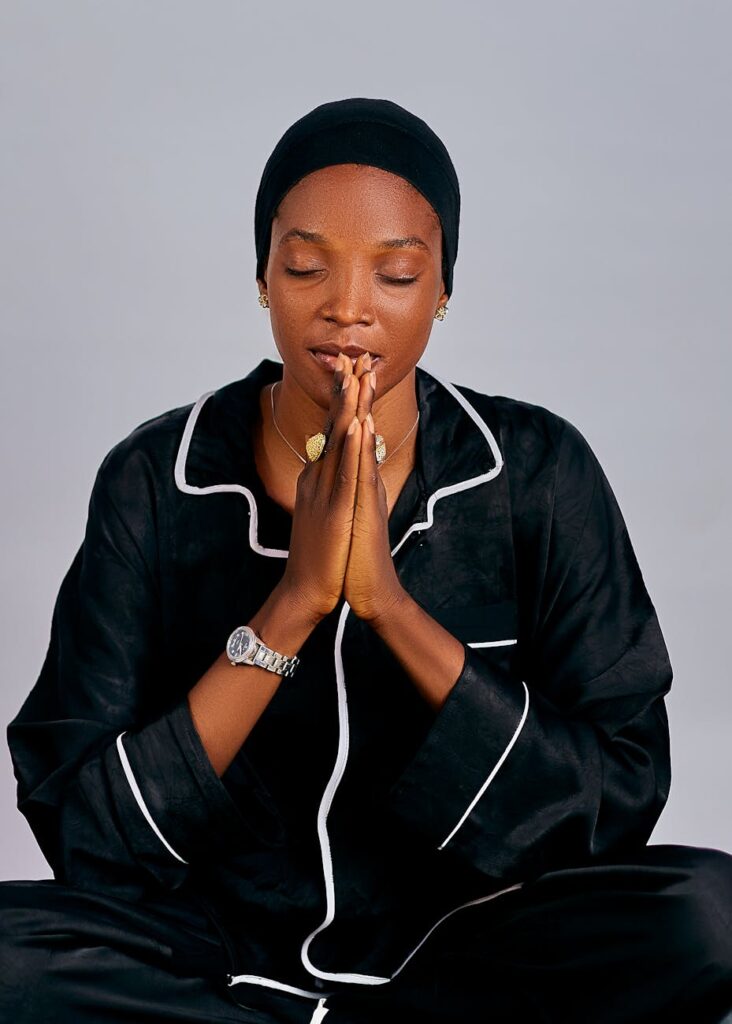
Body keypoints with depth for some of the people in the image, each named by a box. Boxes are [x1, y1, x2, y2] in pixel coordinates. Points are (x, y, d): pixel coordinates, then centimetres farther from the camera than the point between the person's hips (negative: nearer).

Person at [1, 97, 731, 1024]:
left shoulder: (538, 473, -7)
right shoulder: (154, 481, -7)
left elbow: (621, 804, -11)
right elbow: (78, 832, -12)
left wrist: (395, 606, -22)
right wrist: (290, 606, -23)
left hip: (461, 941, 0)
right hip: (224, 940, 1)